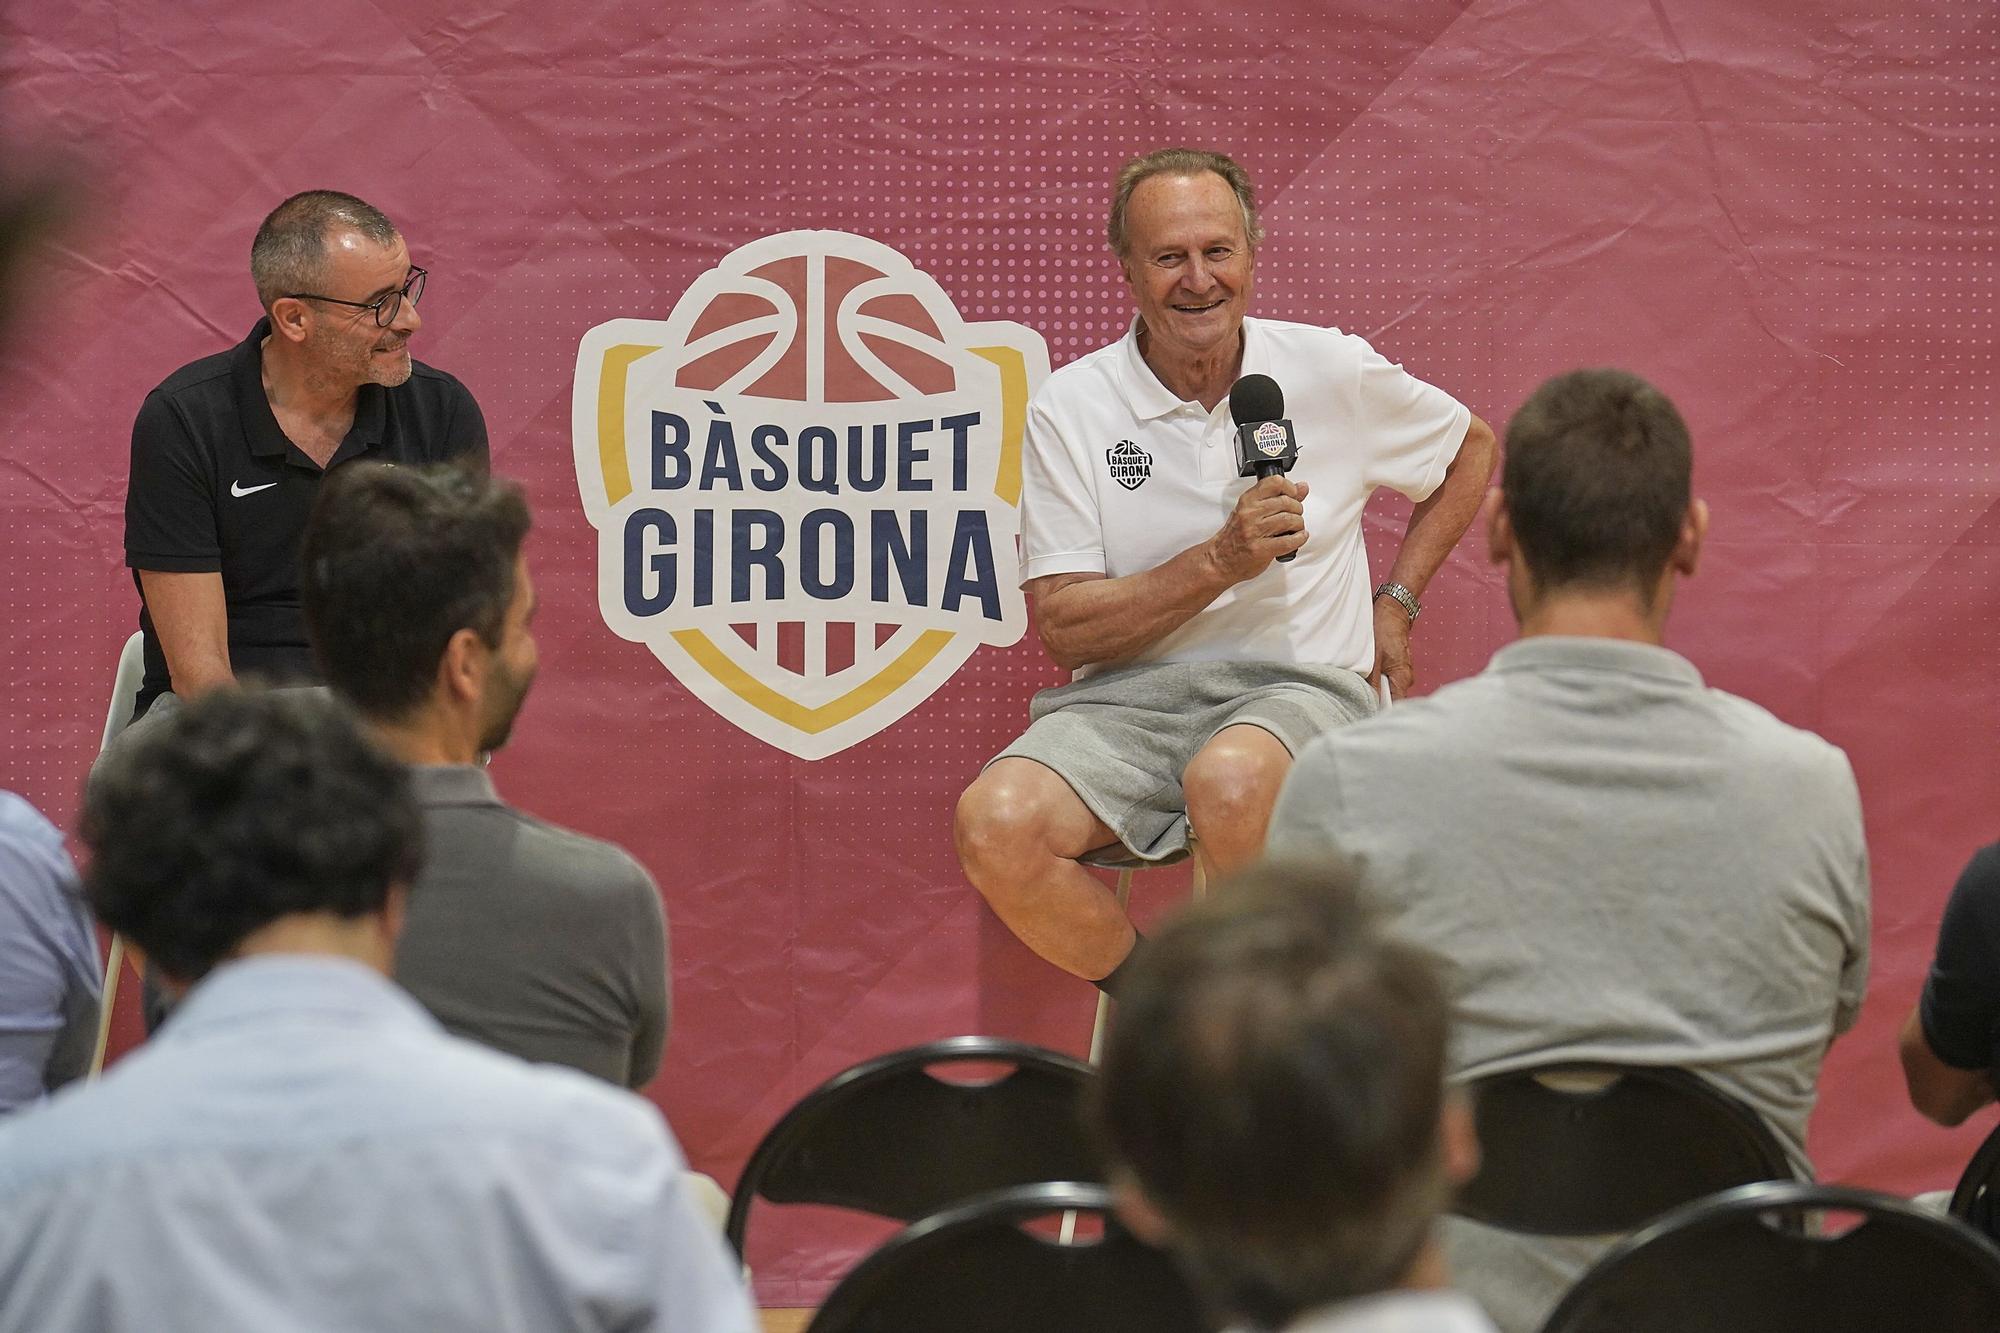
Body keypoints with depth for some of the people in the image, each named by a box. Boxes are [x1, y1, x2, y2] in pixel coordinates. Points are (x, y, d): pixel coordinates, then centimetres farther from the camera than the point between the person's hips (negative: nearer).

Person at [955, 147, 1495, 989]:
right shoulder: (1070, 409, 1)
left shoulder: (1333, 373, 5)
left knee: (1229, 782, -39)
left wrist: (1396, 603, 15)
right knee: (995, 823, -30)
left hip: (1299, 683, -1)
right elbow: (1062, 625, -4)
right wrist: (1219, 563, -15)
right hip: (1127, 698, 1)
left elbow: (1472, 450, 25)